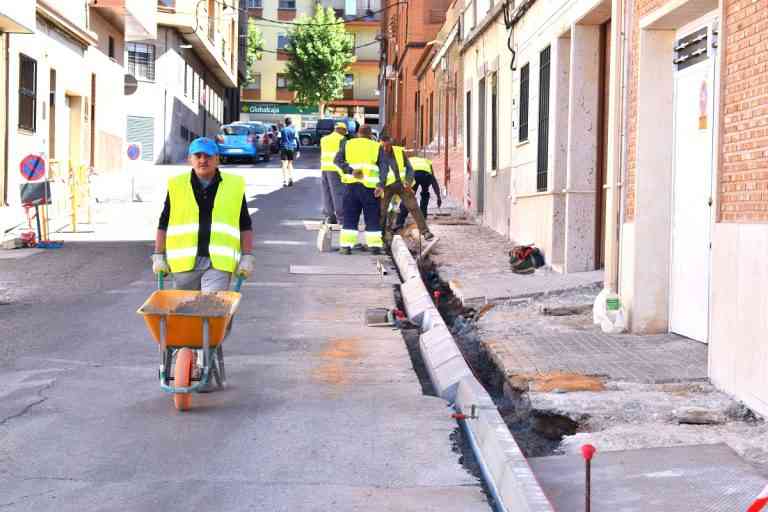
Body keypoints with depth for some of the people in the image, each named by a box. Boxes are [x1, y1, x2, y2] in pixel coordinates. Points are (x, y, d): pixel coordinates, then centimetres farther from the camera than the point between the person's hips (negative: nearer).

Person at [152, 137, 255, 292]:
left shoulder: (235, 186, 8)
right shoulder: (176, 186, 9)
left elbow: (245, 226, 10)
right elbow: (163, 224, 12)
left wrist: (247, 257, 2)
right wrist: (159, 255, 5)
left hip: (219, 263, -2)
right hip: (184, 262, 2)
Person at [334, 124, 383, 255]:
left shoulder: (347, 144, 12)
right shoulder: (377, 146, 7)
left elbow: (337, 160, -2)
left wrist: (350, 170, -11)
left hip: (351, 184, 2)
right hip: (370, 186, -1)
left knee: (350, 217, 7)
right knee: (372, 218, 7)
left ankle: (346, 246, 3)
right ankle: (375, 246, 4)